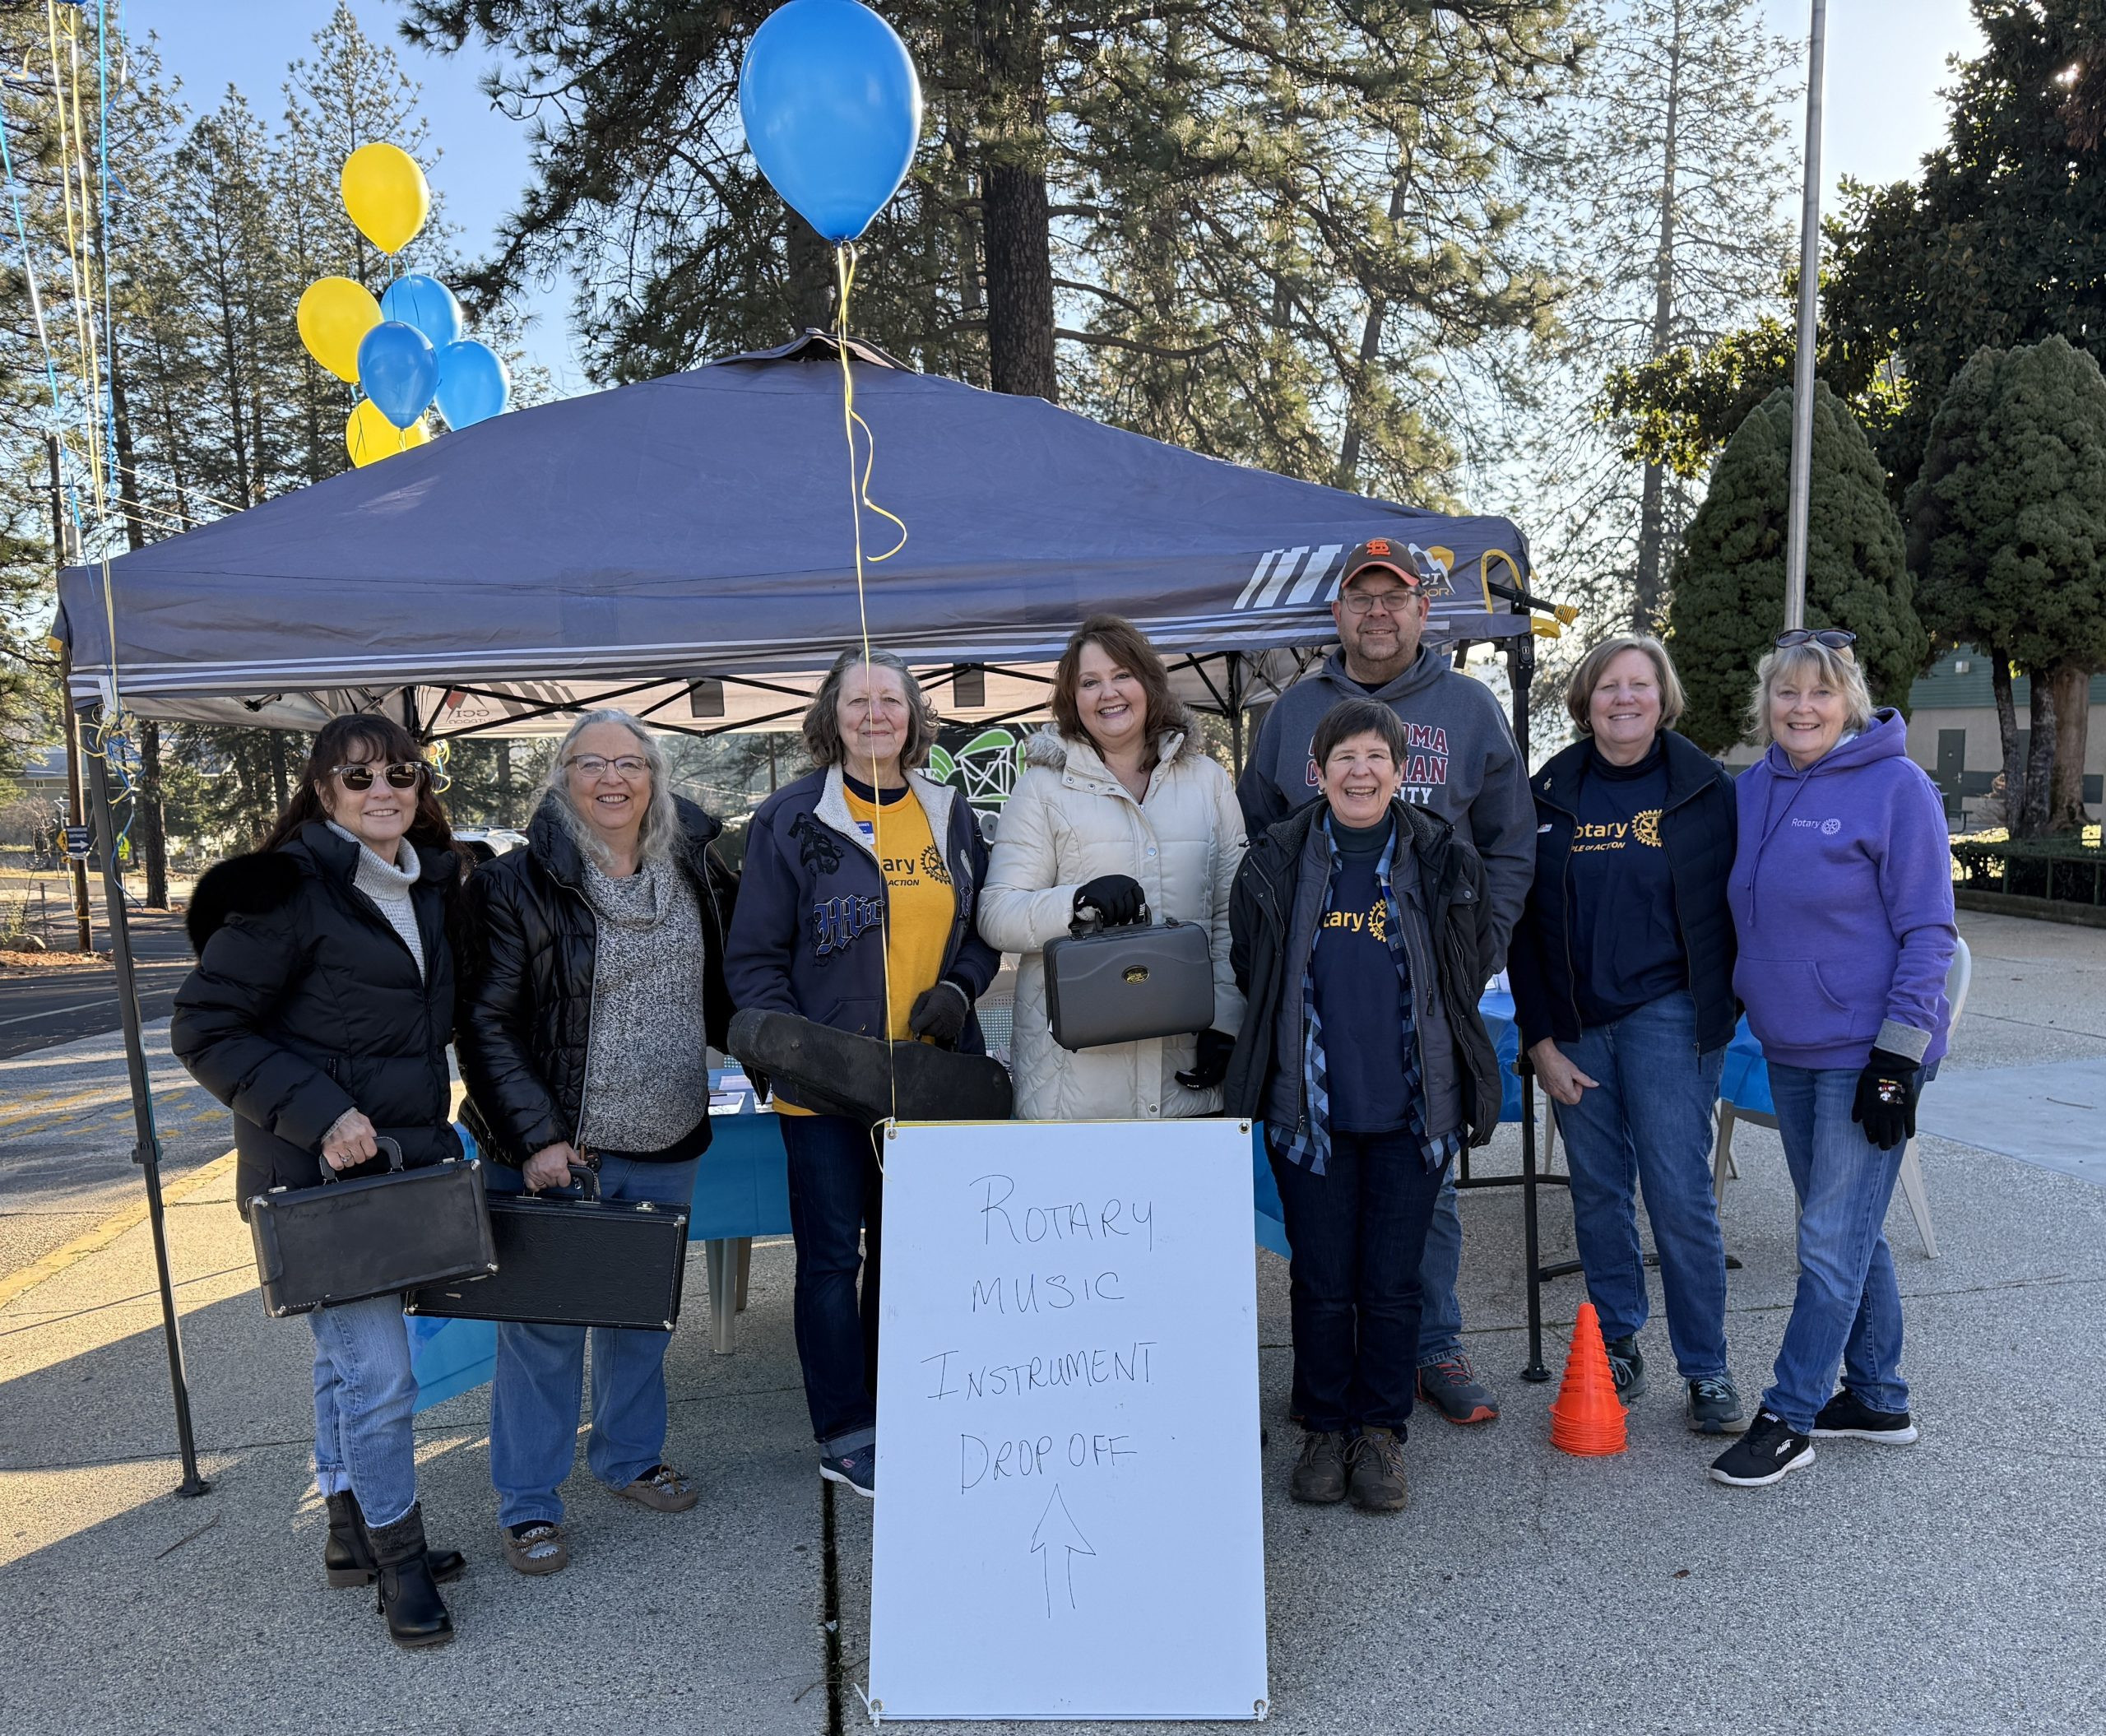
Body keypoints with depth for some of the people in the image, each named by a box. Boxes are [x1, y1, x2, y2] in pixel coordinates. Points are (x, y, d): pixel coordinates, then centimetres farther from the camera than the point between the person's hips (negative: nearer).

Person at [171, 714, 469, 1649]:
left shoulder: (430, 886, 9)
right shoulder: (289, 890, -15)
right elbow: (204, 1028, -14)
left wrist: (431, 1132, 13)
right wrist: (318, 1115, -22)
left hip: (401, 1161, 8)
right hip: (316, 1173, -8)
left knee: (349, 1355, 21)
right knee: (378, 1376, -5)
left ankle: (351, 1534, 36)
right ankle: (399, 1563, 14)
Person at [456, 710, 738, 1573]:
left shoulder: (698, 872, 3)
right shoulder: (515, 884, -10)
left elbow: (726, 990, 15)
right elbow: (486, 1023, -12)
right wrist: (533, 1136, -17)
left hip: (666, 1147, 5)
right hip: (554, 1149, -4)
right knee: (543, 1324, 4)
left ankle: (630, 1456, 38)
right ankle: (527, 1503, 21)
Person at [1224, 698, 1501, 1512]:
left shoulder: (1444, 861, 1)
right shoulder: (1276, 863, 1)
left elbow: (1467, 975, 11)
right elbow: (1252, 977, 11)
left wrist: (1426, 1056, 11)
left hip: (1411, 1107, 0)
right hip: (1310, 1107, 0)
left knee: (1392, 1282, 7)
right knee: (1321, 1281, 8)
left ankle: (1380, 1431, 24)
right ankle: (1323, 1430, 24)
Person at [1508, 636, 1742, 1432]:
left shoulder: (1703, 785, 0)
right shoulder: (1551, 793, 5)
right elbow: (1524, 925, 5)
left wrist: (1721, 1007, -2)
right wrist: (1539, 1039, 0)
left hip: (1667, 1015, -2)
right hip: (1575, 1025, 3)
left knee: (1679, 1192, -5)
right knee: (1598, 1193, 10)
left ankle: (1707, 1369, 11)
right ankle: (1616, 1348, 25)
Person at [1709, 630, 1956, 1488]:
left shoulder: (1897, 786, -11)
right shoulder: (1754, 788, 7)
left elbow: (1929, 933, -12)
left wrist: (1896, 1060, -16)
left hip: (1866, 1052, -6)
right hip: (1788, 1049, 7)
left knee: (1832, 1241, -2)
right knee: (1849, 1232, 16)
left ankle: (1787, 1419, 8)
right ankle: (1877, 1399, 30)